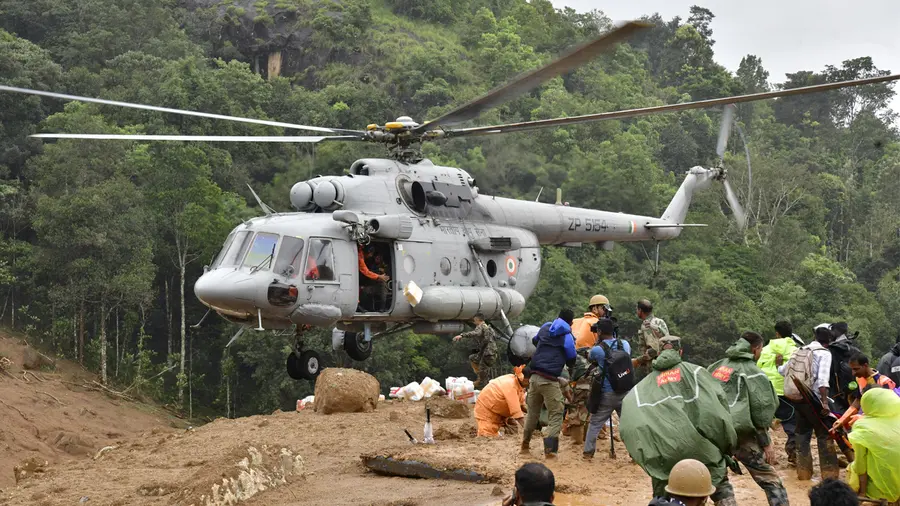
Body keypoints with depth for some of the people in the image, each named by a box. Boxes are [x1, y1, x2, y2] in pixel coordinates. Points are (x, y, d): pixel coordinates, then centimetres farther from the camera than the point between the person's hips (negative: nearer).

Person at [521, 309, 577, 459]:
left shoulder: (545, 327, 13)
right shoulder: (566, 336, -4)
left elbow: (534, 341, 34)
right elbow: (572, 360, 2)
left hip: (534, 376, 6)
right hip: (549, 380, -6)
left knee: (533, 411, 21)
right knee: (555, 415, -2)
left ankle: (525, 445, 32)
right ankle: (550, 450, -12)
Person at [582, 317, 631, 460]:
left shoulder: (597, 349, -11)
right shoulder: (625, 344, 1)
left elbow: (590, 358, 11)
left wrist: (598, 342, 15)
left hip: (606, 394, -3)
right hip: (625, 392, 3)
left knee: (595, 423, 11)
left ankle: (588, 452, 13)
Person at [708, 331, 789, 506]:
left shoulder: (717, 367, 15)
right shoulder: (753, 373, -3)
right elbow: (761, 412, -6)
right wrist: (766, 443, -1)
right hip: (740, 433, -6)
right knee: (770, 480, 0)